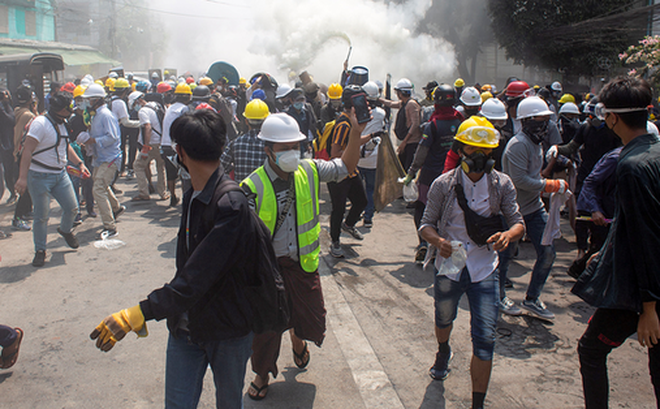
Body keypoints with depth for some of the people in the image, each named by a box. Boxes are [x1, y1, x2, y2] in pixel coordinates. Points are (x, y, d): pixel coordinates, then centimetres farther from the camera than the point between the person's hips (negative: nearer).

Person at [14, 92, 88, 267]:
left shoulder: (61, 124, 9)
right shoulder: (40, 123, -17)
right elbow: (27, 150, -22)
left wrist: (79, 163, 15)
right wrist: (23, 177, -27)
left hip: (60, 174, 7)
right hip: (40, 177, -7)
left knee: (72, 208, 6)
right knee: (41, 216, 0)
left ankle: (66, 230, 38)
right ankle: (40, 251, 16)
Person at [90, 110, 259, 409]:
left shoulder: (230, 205, -27)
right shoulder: (193, 195, 1)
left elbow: (194, 280, -32)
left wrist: (135, 315, -33)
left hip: (227, 330, -6)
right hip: (185, 324, 6)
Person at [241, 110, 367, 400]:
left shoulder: (309, 171, -5)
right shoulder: (253, 186, -17)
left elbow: (345, 167, 2)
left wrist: (356, 132, -10)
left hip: (303, 263, 3)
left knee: (313, 322, 13)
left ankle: (297, 338, 52)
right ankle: (262, 374, 39)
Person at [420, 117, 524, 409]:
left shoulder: (502, 184, -6)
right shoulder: (443, 184, -8)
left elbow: (518, 223, -5)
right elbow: (427, 224, -4)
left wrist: (508, 235, -29)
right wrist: (438, 241, -27)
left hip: (484, 270, 0)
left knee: (485, 337, -5)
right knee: (444, 319, 25)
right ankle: (443, 351, 61)